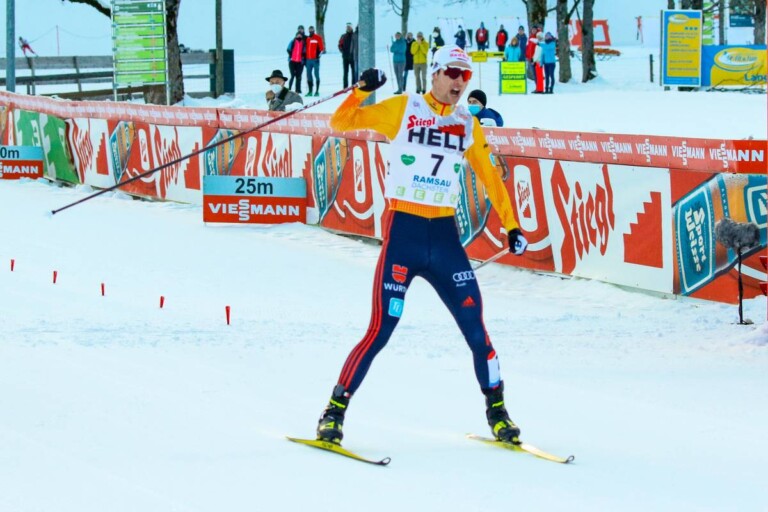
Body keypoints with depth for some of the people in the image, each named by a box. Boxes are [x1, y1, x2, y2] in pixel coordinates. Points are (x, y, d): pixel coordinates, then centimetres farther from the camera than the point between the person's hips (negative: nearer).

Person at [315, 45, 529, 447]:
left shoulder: (468, 125, 11)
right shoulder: (402, 110, -1)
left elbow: (489, 176, 19)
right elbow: (341, 123, -4)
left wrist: (511, 225, 16)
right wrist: (362, 90, -20)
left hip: (445, 236, 4)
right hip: (403, 232, -4)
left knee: (475, 327, 2)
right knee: (381, 330, -9)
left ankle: (497, 413, 18)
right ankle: (335, 411, 2)